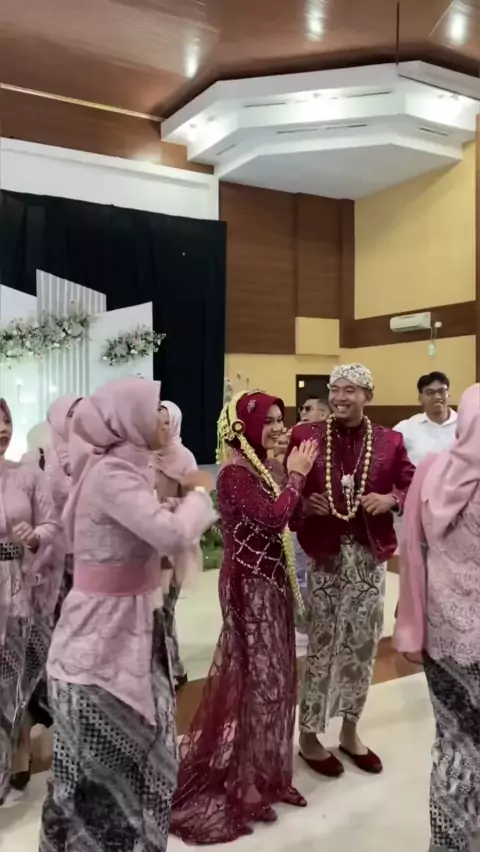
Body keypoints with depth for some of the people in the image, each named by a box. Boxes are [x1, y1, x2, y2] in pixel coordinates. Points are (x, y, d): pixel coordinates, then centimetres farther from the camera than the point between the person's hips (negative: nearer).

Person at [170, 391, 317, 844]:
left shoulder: (262, 467, 8)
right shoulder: (235, 474, -18)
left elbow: (285, 520, 7)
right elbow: (273, 517, -29)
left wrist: (294, 474, -1)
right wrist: (296, 474, -18)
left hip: (272, 579, 9)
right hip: (250, 583, -9)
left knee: (272, 674, 16)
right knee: (259, 676, 1)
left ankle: (262, 769, 32)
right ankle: (244, 780, 18)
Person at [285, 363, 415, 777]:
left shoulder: (389, 441, 3)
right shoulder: (305, 436, -3)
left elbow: (412, 487, 7)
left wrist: (390, 500, -13)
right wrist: (305, 503, -19)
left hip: (370, 554, 3)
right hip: (324, 553, -2)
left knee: (363, 643, 13)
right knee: (320, 643, 5)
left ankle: (350, 730, 34)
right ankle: (309, 735, 24)